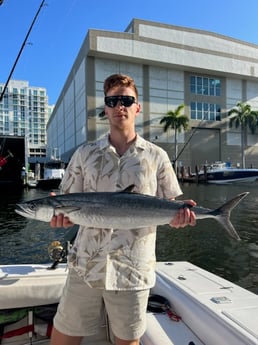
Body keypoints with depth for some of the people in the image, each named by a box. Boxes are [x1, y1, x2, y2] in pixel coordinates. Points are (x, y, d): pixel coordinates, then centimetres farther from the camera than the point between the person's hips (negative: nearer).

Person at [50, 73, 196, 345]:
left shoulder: (156, 156, 1)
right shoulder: (85, 154, 5)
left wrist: (180, 215, -16)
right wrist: (61, 214, -15)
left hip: (133, 269, -1)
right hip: (86, 264, 2)